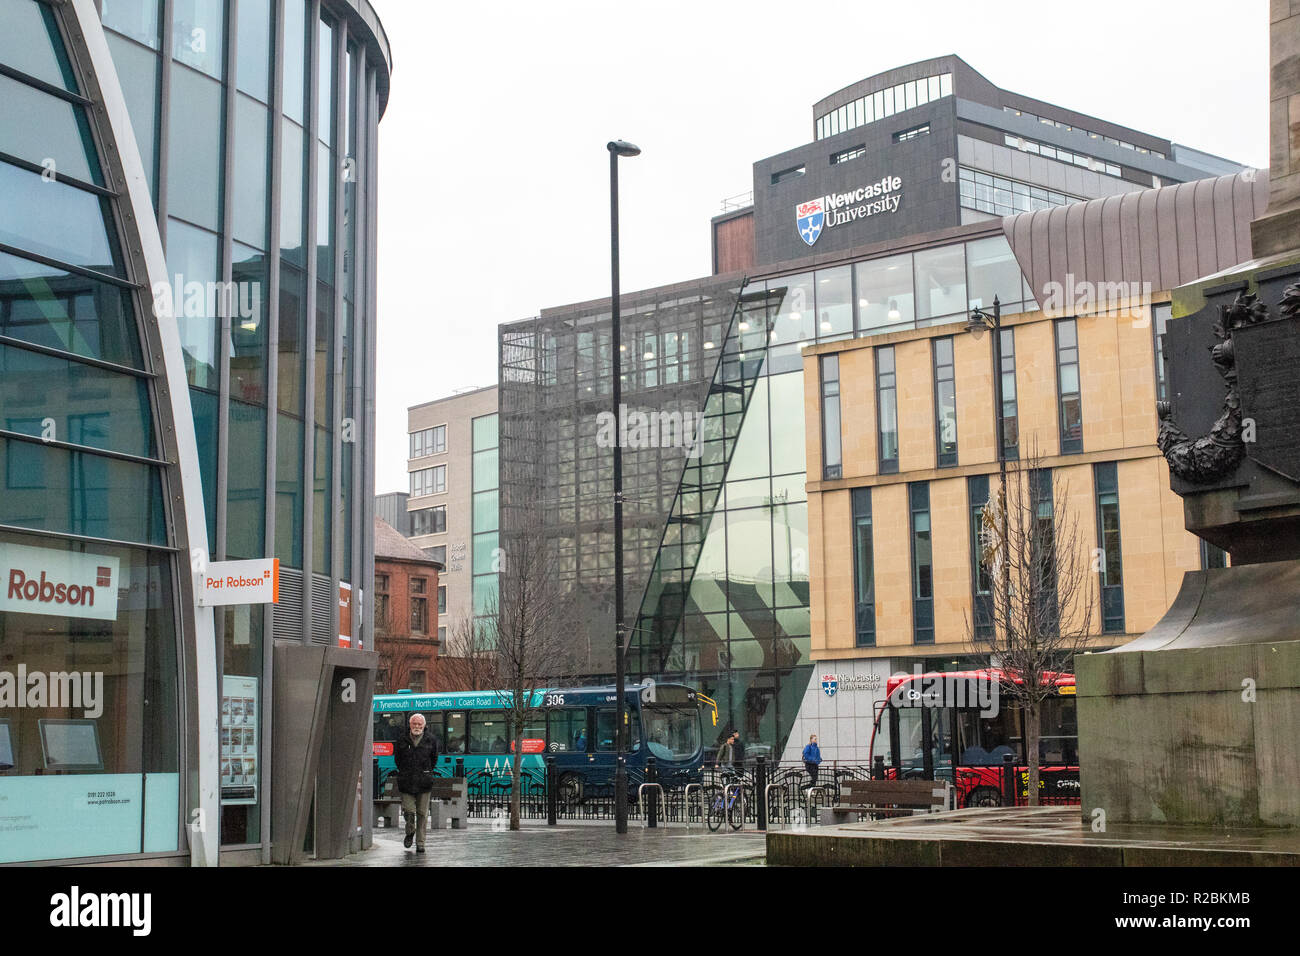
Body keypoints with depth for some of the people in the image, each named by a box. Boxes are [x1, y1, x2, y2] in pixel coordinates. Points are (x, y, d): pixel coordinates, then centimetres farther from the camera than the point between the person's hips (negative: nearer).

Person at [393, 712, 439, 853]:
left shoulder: (430, 740, 4)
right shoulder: (402, 740, 3)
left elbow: (434, 758, 16)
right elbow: (397, 759, 15)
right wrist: (404, 773, 11)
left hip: (423, 783, 0)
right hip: (406, 782, 0)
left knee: (422, 813, 2)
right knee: (409, 810, -8)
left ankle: (420, 843, 10)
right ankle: (410, 832, 23)